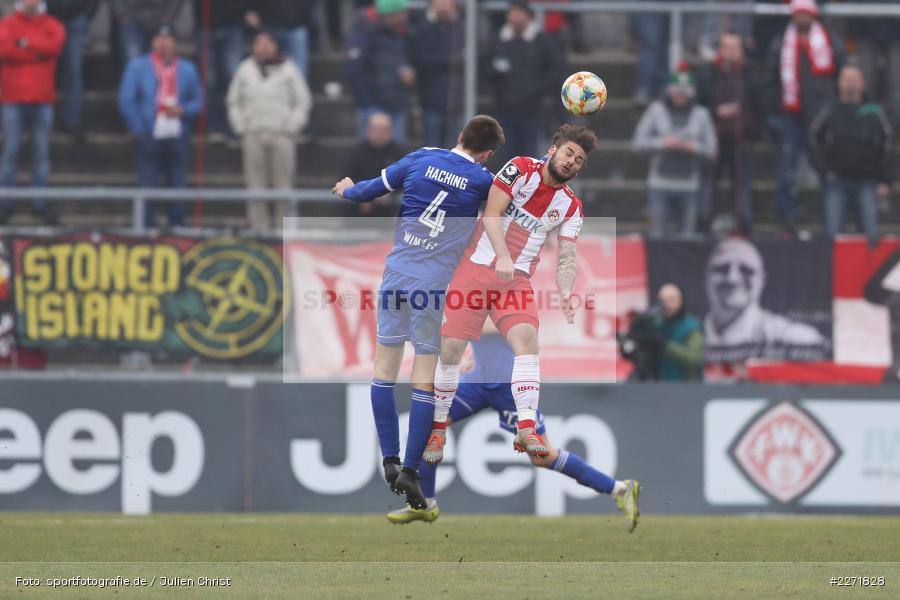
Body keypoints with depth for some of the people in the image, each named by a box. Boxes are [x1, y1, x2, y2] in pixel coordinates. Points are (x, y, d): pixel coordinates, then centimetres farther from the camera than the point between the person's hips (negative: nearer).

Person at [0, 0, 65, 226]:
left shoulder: (51, 25, 10)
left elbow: (55, 45, -11)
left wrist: (26, 42, -14)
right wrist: (36, 53, -12)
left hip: (42, 101, 2)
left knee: (42, 151, 2)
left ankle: (40, 204, 6)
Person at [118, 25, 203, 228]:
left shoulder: (187, 69, 12)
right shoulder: (137, 66, 5)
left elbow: (198, 101, 14)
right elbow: (126, 100, 2)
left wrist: (183, 110, -8)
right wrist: (139, 131, -6)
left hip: (177, 138, 2)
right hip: (150, 139, -2)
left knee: (178, 187, 1)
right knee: (147, 188, -5)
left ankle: (177, 227, 6)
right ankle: (146, 228, -2)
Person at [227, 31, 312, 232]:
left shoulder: (289, 70, 4)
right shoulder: (245, 70, 11)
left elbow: (303, 101, 5)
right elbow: (234, 101, 16)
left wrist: (291, 127, -3)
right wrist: (241, 127, 5)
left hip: (282, 134, -2)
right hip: (253, 136, 2)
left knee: (283, 184, -4)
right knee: (256, 184, 0)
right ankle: (259, 226, 3)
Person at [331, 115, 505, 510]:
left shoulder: (421, 159, 3)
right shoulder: (480, 181, -5)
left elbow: (373, 190, 13)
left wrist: (347, 191, 33)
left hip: (397, 271, 3)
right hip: (437, 282, -3)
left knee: (385, 367, 12)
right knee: (425, 380, 0)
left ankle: (390, 460, 7)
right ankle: (410, 471, -4)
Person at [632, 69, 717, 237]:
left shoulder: (701, 114, 7)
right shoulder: (656, 110, 5)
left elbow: (710, 149, 5)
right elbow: (638, 142, 1)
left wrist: (693, 146, -13)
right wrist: (662, 142, -13)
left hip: (689, 186, 1)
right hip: (660, 185, -1)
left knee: (688, 235, 0)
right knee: (657, 234, -5)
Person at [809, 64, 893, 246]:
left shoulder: (874, 112, 6)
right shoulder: (830, 112, 7)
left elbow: (887, 147, 6)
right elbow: (814, 142, 8)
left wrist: (884, 182, -1)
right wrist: (825, 171, -4)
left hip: (867, 181, 0)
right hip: (837, 180, 0)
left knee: (871, 232, -10)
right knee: (833, 231, -5)